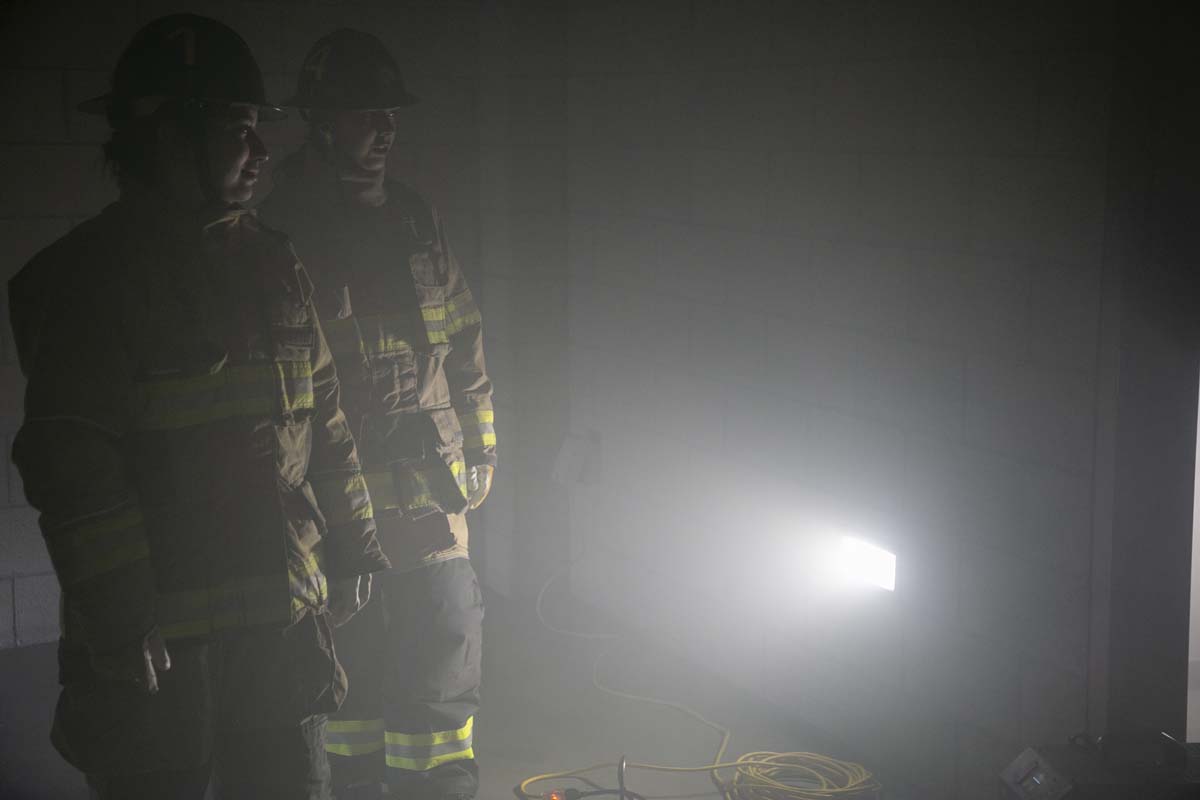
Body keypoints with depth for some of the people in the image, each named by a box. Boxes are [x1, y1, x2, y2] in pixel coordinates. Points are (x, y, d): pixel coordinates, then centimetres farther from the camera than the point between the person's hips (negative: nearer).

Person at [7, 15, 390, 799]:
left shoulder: (270, 260, 12)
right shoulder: (90, 274, -9)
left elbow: (325, 418, 18)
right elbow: (72, 464, -16)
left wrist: (354, 545, 17)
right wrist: (116, 612, -20)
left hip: (281, 619, 6)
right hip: (157, 638, -6)